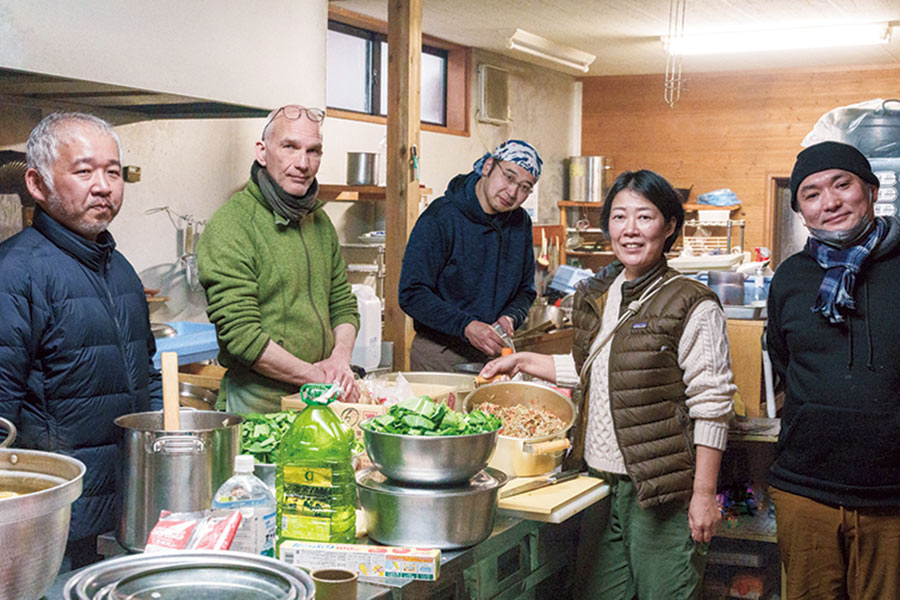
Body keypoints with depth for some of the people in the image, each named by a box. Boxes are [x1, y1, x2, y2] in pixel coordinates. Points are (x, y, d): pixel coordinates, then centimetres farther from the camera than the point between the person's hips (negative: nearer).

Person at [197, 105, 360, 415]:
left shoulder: (320, 222, 12)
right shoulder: (230, 226, -12)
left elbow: (344, 305, 16)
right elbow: (241, 335, -18)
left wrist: (340, 358, -4)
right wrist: (315, 376, -14)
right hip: (257, 403, -6)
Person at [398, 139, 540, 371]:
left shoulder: (521, 222, 7)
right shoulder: (440, 218, -12)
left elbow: (525, 290, 17)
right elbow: (412, 294, -15)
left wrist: (510, 318, -6)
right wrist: (466, 326, -24)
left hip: (494, 352, 5)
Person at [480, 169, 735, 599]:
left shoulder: (693, 307, -12)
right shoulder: (598, 296, 9)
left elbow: (711, 407, -13)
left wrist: (704, 495, -14)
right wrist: (522, 361, 21)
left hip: (660, 491, -7)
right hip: (599, 483, 7)